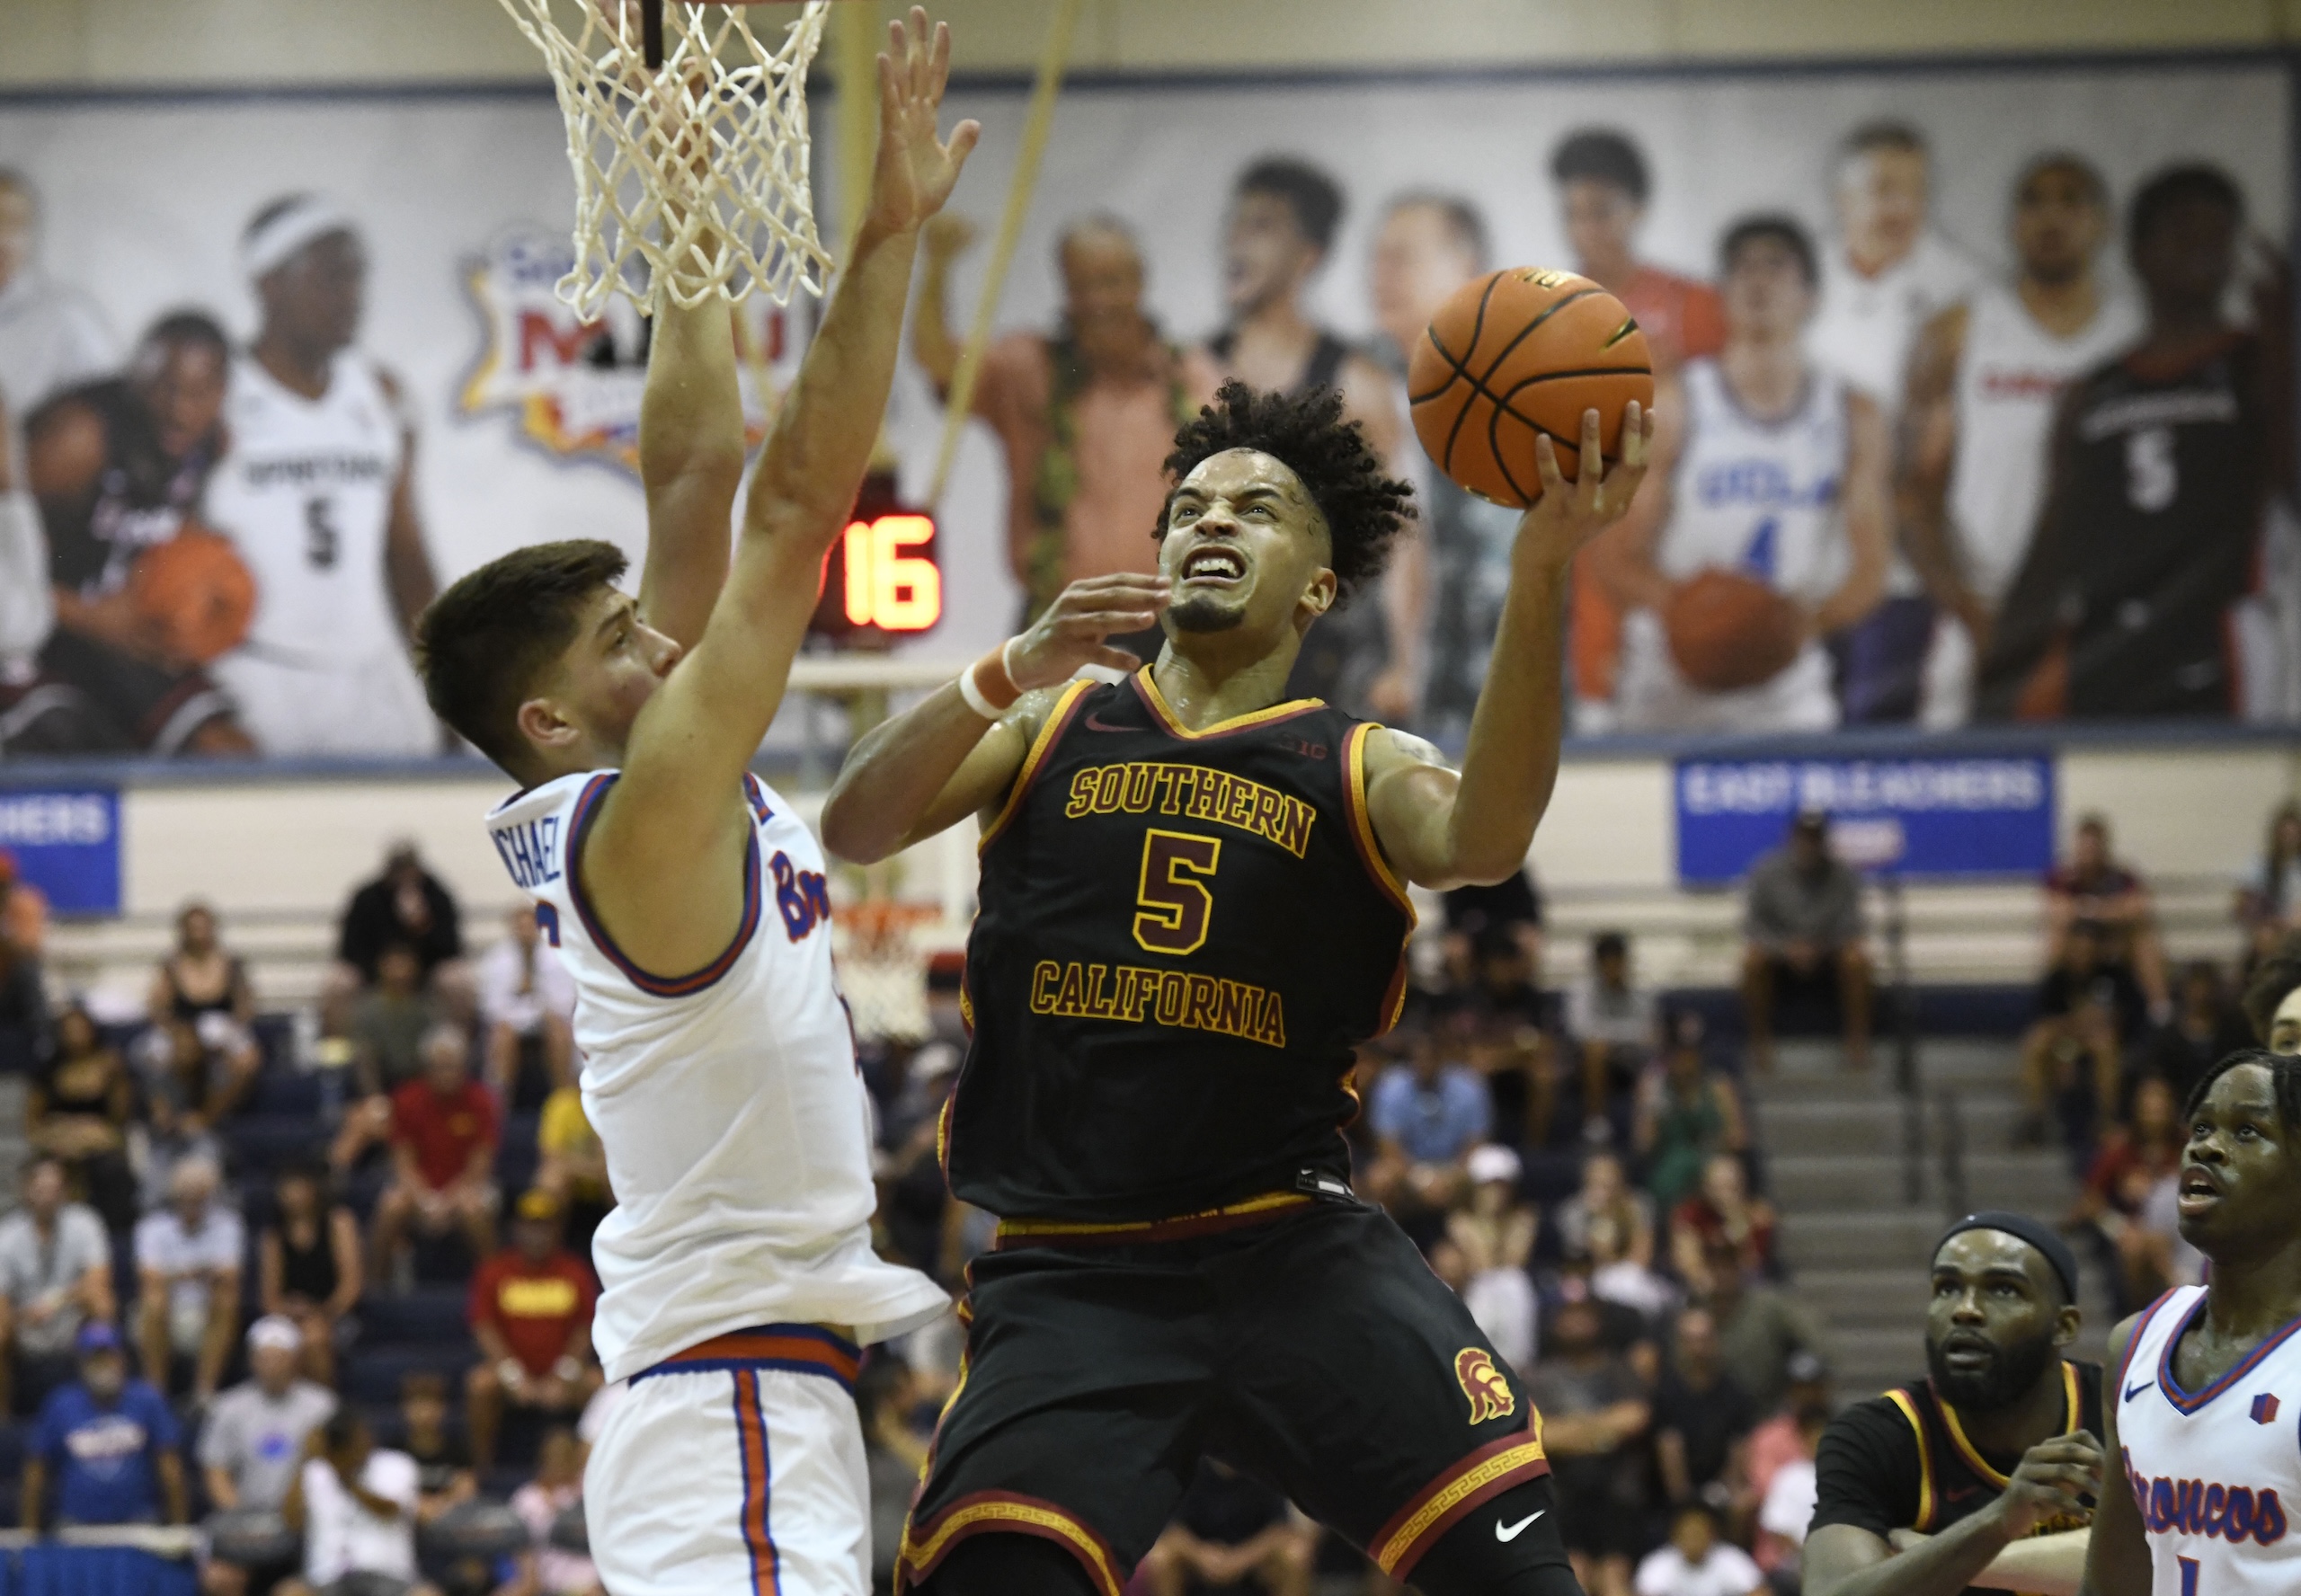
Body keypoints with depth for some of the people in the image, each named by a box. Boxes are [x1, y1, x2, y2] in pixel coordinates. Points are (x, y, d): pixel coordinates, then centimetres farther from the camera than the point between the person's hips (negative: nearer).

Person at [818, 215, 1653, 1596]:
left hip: (1292, 1245, 0)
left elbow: (1482, 840, -17)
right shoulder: (1052, 729, 12)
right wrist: (1010, 675, -21)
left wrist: (1543, 576, -31)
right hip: (1074, 1268, 0)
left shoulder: (1358, 768, 8)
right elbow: (854, 833, -4)